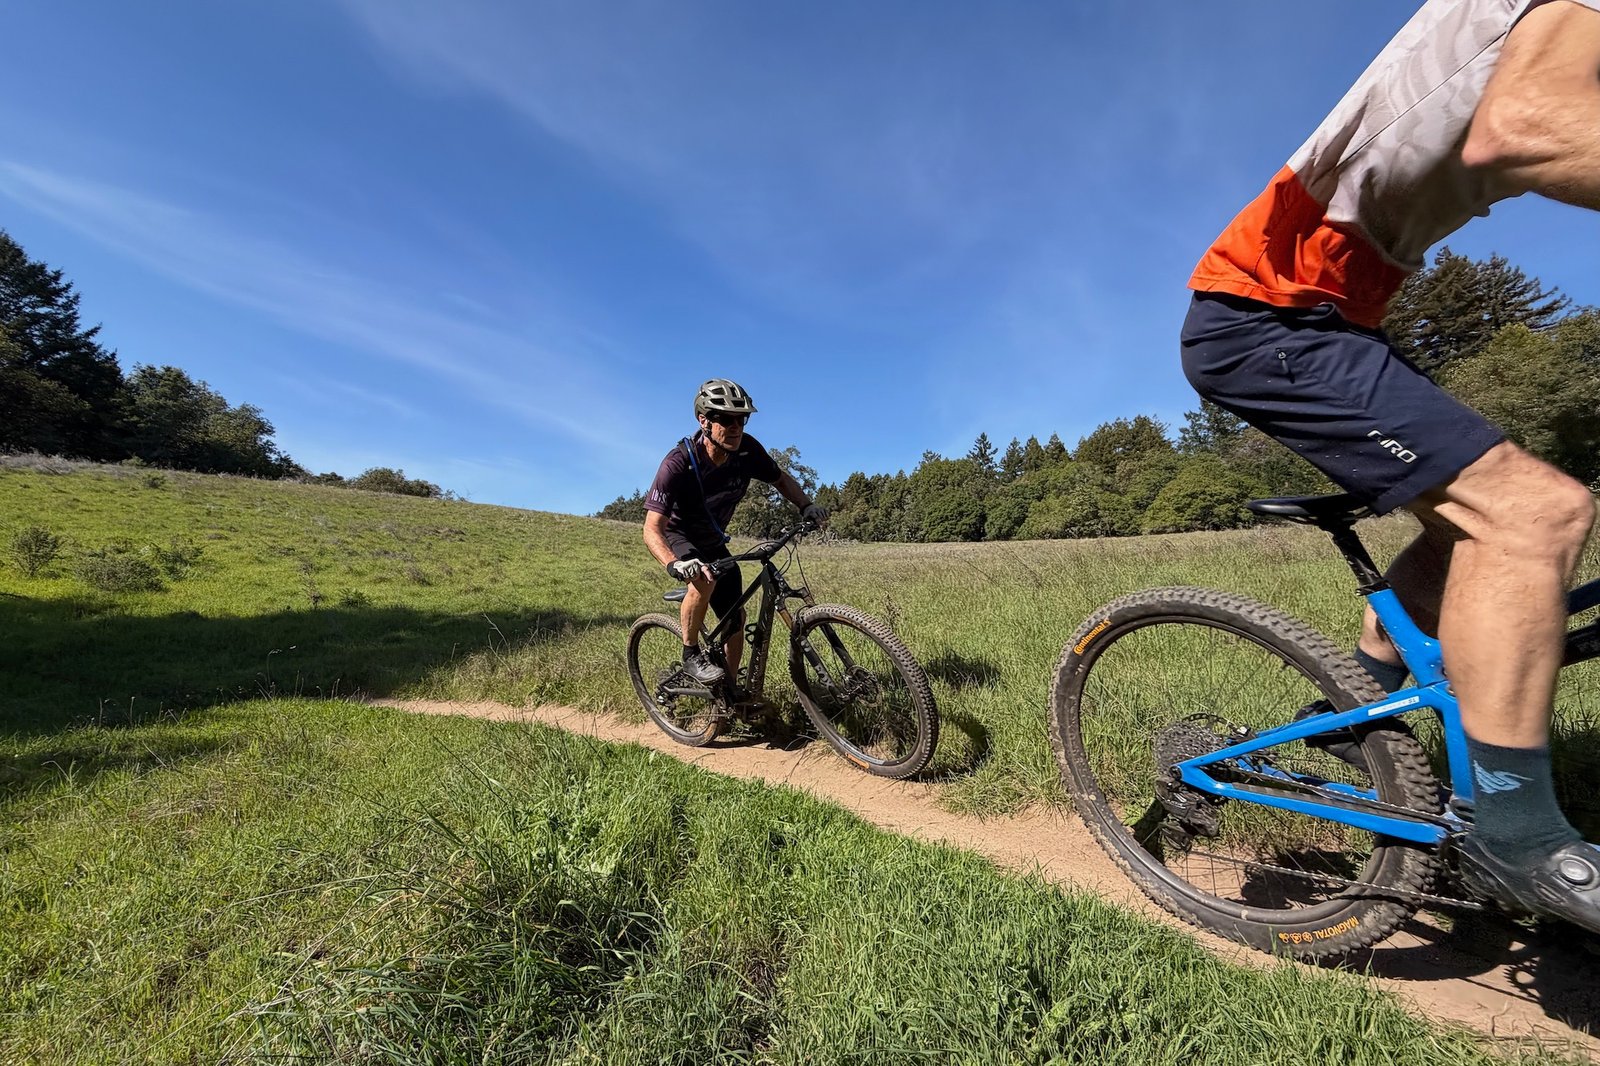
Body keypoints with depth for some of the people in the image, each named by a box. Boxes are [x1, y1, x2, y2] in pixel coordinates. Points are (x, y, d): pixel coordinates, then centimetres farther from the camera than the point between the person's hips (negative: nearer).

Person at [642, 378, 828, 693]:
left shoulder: (747, 449, -21)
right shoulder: (678, 463, -33)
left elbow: (781, 478, -1)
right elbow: (652, 528, -35)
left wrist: (806, 505, -20)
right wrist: (675, 564, -55)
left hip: (713, 541, 5)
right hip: (677, 536, -5)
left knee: (736, 618, 3)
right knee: (705, 578, -36)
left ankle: (729, 691, 24)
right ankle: (691, 655, -11)